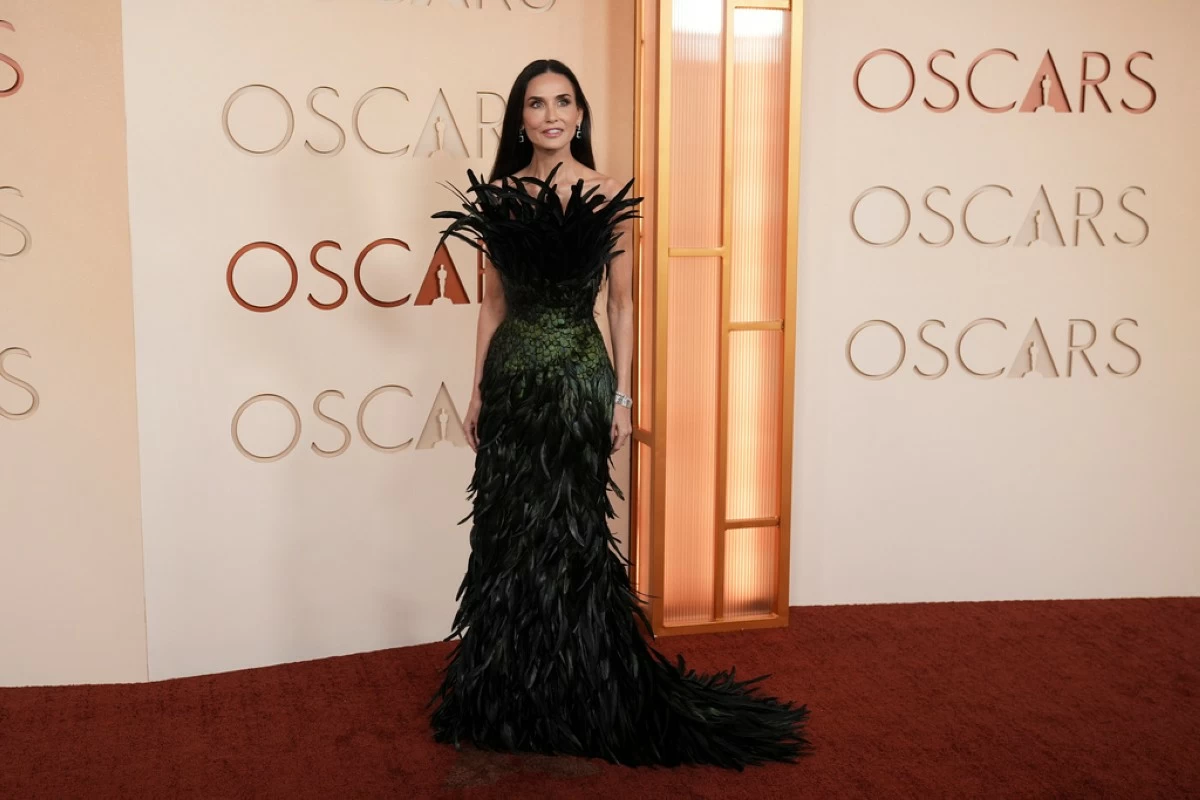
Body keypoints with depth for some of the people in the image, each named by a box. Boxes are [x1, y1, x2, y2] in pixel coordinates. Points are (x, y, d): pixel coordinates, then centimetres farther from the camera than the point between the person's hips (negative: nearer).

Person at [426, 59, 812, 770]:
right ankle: (510, 697, 24)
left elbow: (623, 301, -1)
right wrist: (479, 391, 8)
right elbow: (493, 301, 10)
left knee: (571, 533, 3)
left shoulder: (609, 195, -2)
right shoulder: (497, 194, 6)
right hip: (511, 376, 3)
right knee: (509, 532, 8)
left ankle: (581, 696, 19)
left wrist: (622, 397, -5)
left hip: (578, 377, -3)